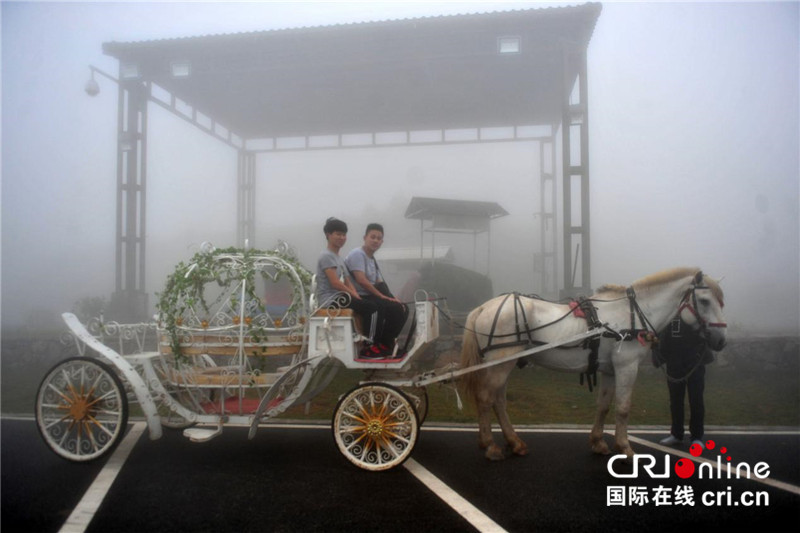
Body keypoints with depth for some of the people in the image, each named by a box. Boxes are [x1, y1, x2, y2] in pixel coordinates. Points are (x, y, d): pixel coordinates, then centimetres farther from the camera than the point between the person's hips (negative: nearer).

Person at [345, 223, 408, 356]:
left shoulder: (372, 259, 18)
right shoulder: (357, 254, -11)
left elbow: (380, 284, 14)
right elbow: (361, 280, -22)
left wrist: (392, 298, -1)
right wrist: (381, 296, -18)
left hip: (370, 296, 9)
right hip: (360, 298, -9)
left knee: (402, 309, -1)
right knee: (394, 309, -21)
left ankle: (387, 344, 4)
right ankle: (383, 345, -9)